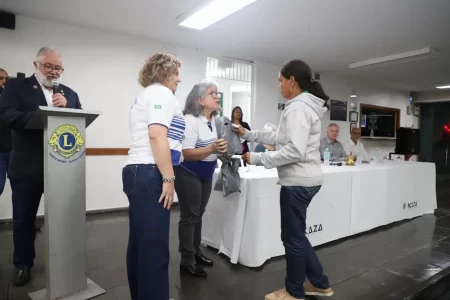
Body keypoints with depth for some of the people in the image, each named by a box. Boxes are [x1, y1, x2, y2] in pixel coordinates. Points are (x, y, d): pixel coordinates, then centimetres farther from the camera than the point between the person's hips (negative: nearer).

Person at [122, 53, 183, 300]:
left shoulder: (145, 94, 24)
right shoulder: (161, 92, -6)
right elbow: (157, 135, -21)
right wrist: (169, 178, -20)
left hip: (137, 171, 11)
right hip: (150, 174, -10)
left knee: (140, 243, 17)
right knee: (155, 247, -5)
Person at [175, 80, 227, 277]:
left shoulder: (213, 121, 8)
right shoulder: (190, 120, -20)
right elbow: (187, 153, -26)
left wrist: (221, 149, 1)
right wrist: (211, 148, -34)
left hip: (206, 174, 9)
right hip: (188, 174, -8)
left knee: (198, 215, 16)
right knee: (189, 216, -1)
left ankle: (196, 252, 31)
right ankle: (187, 261, 12)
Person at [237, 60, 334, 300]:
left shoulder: (297, 108, -17)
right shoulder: (304, 106, 16)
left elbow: (294, 150, -25)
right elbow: (281, 138, 22)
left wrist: (258, 158, -18)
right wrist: (249, 134, 22)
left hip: (298, 181, -10)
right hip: (304, 179, 10)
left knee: (293, 238, 5)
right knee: (296, 235, 20)